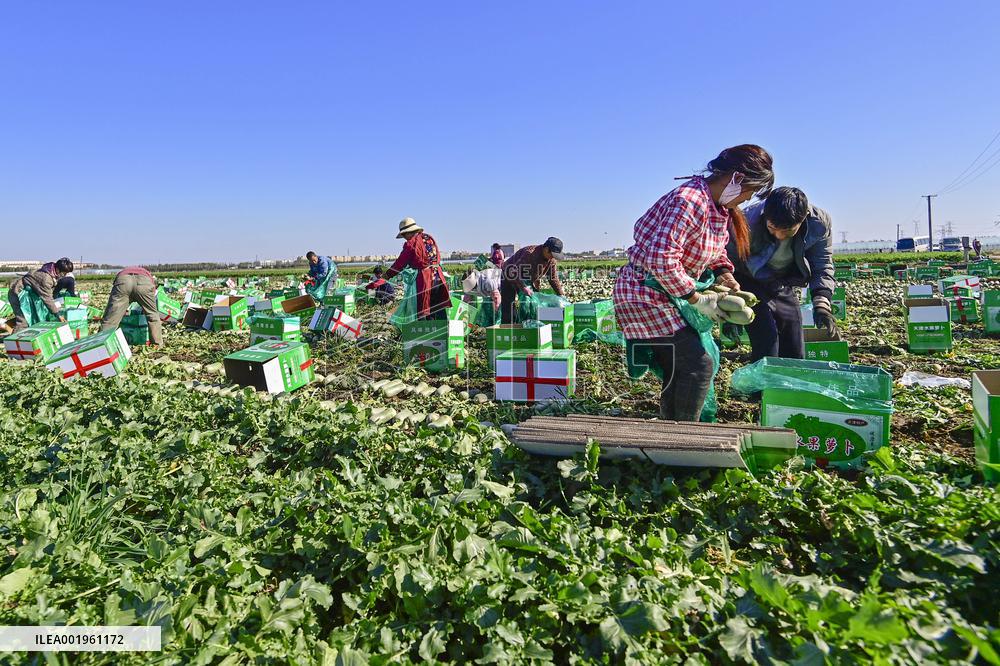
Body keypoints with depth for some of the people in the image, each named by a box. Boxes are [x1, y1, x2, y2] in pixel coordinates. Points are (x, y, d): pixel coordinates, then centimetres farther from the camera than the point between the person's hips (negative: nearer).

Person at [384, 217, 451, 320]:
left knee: (423, 312, 1)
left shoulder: (411, 243, -7)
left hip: (425, 278, -7)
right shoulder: (430, 238, 13)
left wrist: (388, 274, 8)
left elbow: (400, 262, -4)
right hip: (438, 275, 7)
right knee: (440, 309, 14)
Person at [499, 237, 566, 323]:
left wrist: (561, 294, -7)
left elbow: (553, 278, 0)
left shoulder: (551, 260, -10)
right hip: (510, 278, -7)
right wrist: (523, 288, -44)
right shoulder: (530, 253, -34)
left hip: (530, 281, 7)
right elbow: (515, 271, -36)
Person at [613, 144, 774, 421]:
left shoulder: (720, 208, 7)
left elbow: (714, 248, 24)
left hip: (664, 294, 10)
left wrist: (723, 272, 3)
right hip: (644, 292, -10)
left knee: (677, 370, 14)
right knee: (698, 364, -12)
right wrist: (697, 299, -21)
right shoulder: (689, 201, -25)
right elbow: (662, 260, -30)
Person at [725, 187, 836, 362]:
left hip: (784, 286, 4)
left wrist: (821, 305, -26)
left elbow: (822, 267, -9)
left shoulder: (820, 224, -20)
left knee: (795, 354, 3)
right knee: (766, 344, -19)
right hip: (749, 282, -4)